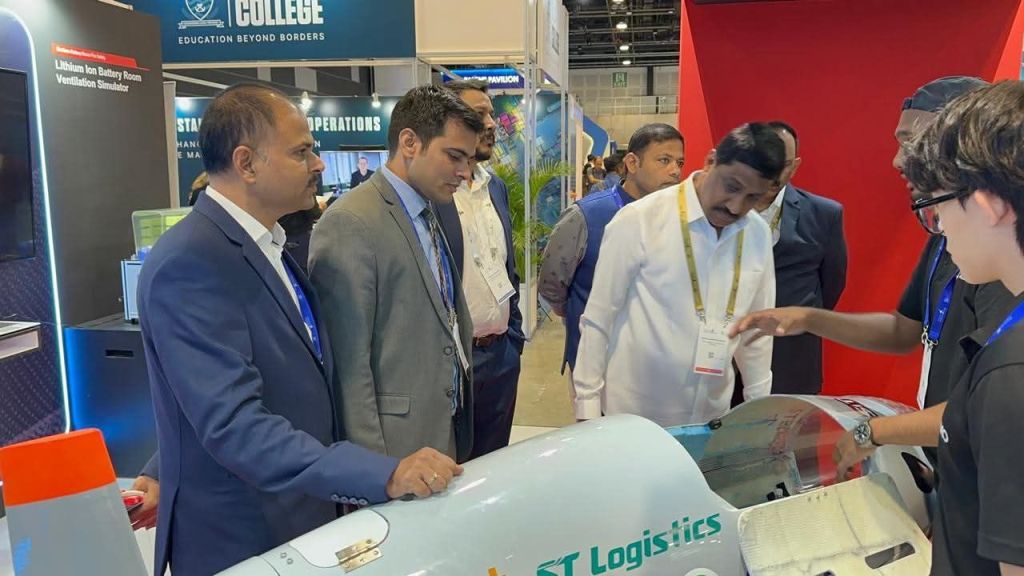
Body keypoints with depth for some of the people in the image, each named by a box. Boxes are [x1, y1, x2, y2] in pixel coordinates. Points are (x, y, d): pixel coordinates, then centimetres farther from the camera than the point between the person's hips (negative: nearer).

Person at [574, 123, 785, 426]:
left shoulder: (759, 235, 0)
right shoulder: (639, 220, -15)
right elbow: (597, 321, -10)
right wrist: (587, 407, -8)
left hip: (712, 415, 4)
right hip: (633, 414, -4)